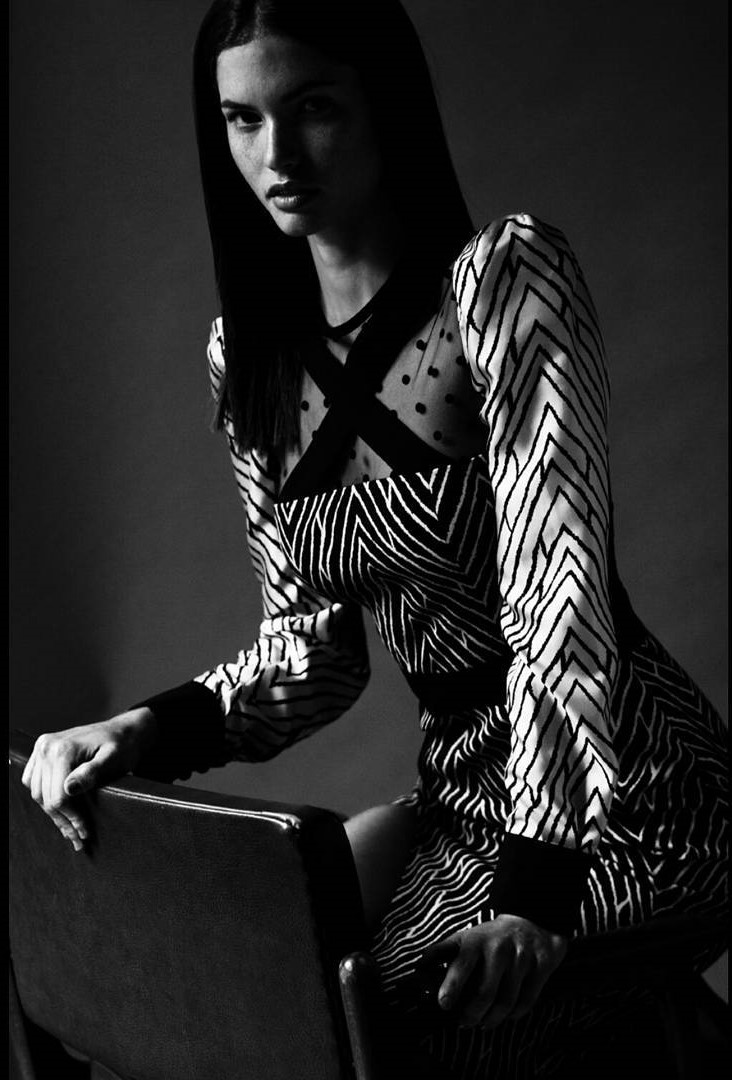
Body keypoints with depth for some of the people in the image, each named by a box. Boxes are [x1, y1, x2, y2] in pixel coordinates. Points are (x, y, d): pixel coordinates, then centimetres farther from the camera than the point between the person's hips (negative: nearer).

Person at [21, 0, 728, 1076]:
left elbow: (561, 601, -22)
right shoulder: (248, 352, 5)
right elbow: (311, 644, 6)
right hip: (462, 794, 6)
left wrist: (533, 889, -29)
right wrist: (159, 727, -12)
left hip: (617, 797, -6)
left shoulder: (507, 275, -15)